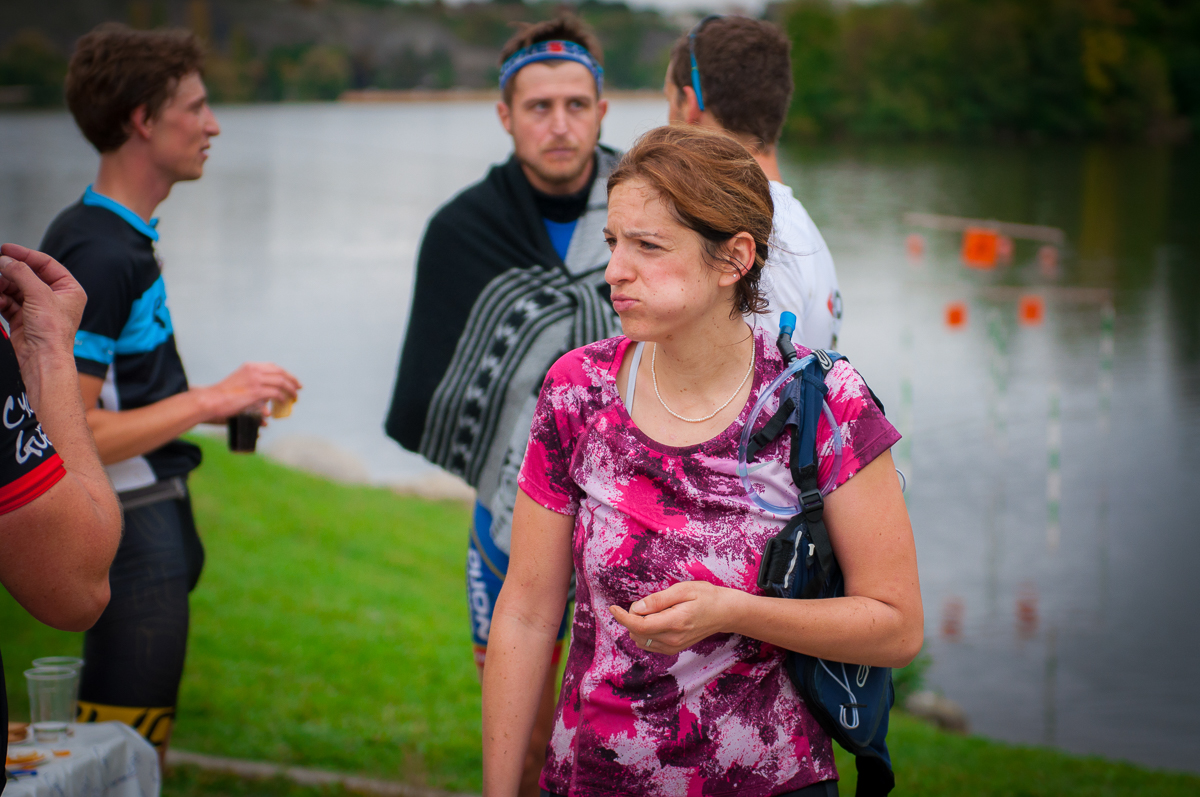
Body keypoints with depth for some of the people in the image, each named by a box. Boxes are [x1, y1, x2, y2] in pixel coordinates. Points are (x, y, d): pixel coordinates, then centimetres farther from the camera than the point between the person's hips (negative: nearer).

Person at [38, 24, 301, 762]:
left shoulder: (126, 237, 12)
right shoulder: (97, 253, -20)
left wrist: (218, 403, 12)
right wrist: (209, 400, -22)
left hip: (157, 511, 10)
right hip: (127, 522, -10)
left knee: (131, 735, 17)